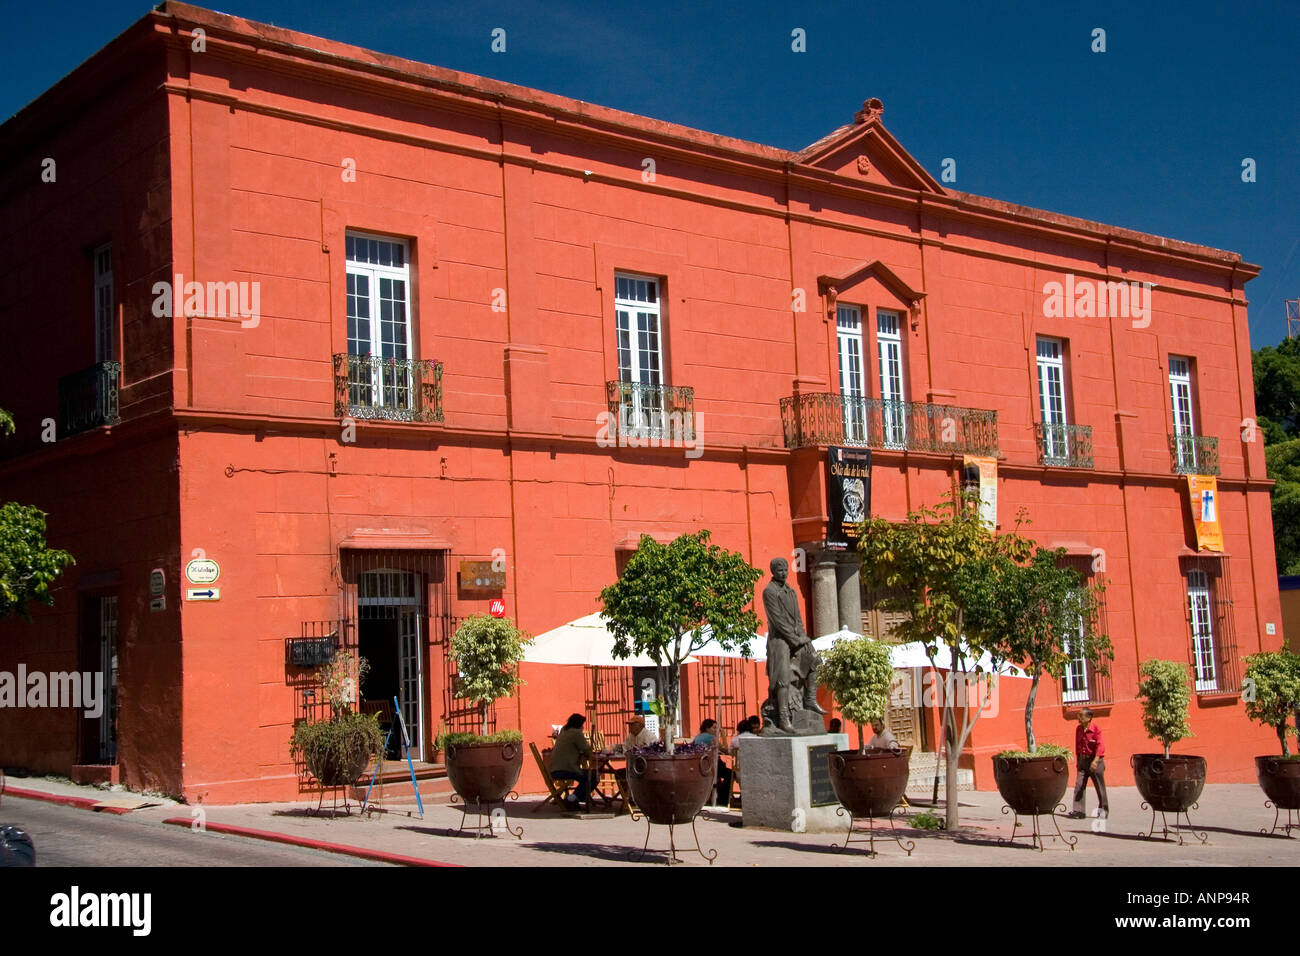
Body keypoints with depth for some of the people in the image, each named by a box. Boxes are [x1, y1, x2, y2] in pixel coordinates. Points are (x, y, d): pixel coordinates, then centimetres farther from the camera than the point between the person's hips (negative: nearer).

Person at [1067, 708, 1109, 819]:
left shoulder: (1096, 729, -14)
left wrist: (1095, 761, -30)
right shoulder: (1078, 729, 6)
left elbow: (1100, 746, -20)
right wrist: (1078, 760, 16)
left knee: (1099, 785, 5)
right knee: (1079, 785, -3)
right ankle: (1078, 811, -4)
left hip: (1095, 760, -6)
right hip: (1083, 760, 6)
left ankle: (1104, 809, 18)